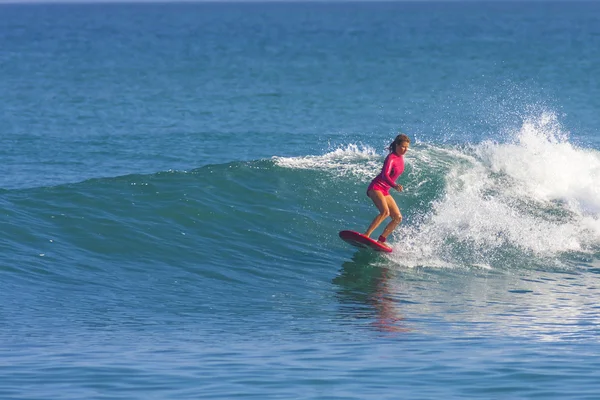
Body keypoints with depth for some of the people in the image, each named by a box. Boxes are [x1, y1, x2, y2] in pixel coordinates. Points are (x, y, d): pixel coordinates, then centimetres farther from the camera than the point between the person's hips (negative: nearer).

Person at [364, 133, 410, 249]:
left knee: (398, 218, 2)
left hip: (385, 191, 9)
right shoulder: (391, 158, -16)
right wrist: (395, 186, -48)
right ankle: (366, 235, -37)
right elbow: (385, 175, -31)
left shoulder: (401, 158, 10)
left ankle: (381, 240, 5)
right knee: (385, 212, -32)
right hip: (376, 187, -9)